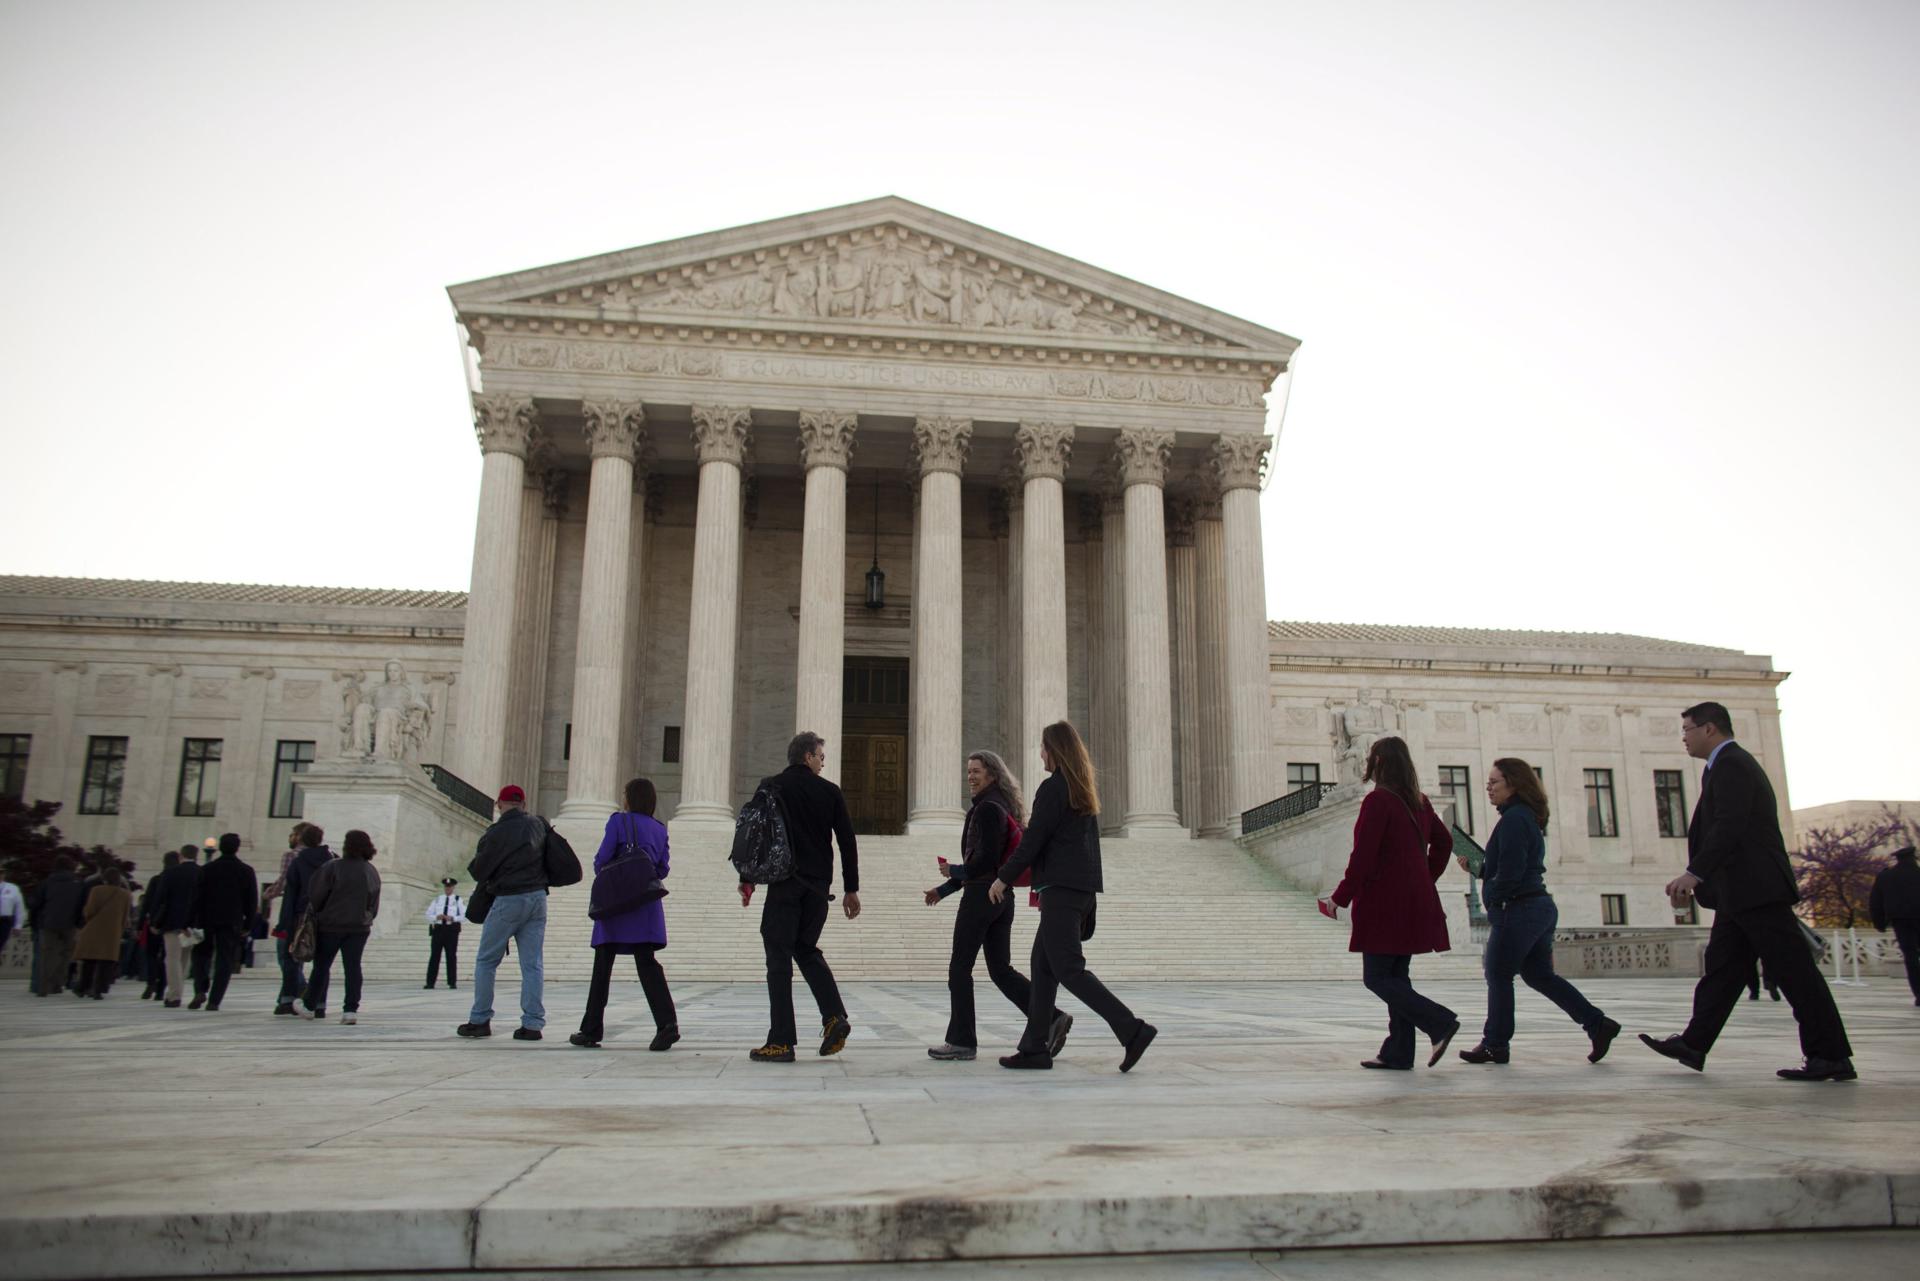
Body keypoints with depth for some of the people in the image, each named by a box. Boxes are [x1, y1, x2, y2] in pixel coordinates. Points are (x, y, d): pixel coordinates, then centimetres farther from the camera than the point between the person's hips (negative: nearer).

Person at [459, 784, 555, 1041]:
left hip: (508, 901, -4)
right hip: (538, 899, 5)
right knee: (532, 965, 4)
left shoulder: (496, 833, -11)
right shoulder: (539, 825, 3)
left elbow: (478, 871, -4)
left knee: (486, 962, 10)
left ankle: (480, 1020, 12)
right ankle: (532, 1023, 1)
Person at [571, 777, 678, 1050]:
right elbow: (662, 869, 9)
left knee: (603, 966, 6)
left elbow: (602, 859, -5)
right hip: (647, 904, 3)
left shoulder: (618, 821, -1)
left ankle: (591, 1030, 13)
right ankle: (667, 1023, -20)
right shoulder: (660, 829, 11)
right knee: (647, 962, -2)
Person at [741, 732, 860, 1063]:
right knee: (807, 950, 19)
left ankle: (781, 1041, -2)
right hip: (818, 886, 3)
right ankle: (835, 1016, 2)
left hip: (784, 884, -3)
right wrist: (851, 889, 11)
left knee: (779, 958, 1)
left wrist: (747, 879, 9)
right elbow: (848, 842, 5)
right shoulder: (830, 792, 6)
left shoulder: (771, 787, 1)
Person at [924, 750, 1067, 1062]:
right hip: (1002, 896, 10)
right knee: (1001, 969, 9)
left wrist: (955, 871, -6)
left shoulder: (988, 808, -13)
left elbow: (985, 859, -21)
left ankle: (961, 1041, 6)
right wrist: (945, 889, 21)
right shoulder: (1002, 807, 18)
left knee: (959, 968, 1)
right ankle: (1051, 1018, -1)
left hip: (981, 895, -10)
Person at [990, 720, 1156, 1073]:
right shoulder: (1086, 789, 15)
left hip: (1061, 888, -9)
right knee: (1043, 964, 12)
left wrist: (1003, 878, -4)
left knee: (1068, 968, -9)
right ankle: (1035, 1047, 13)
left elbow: (1032, 841, -13)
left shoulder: (1052, 788, -11)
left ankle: (1133, 1030, -15)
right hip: (1084, 885, 9)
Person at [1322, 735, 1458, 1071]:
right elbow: (1444, 841, 21)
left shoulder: (1378, 800, -14)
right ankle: (1398, 1053, 12)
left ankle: (1440, 1022, -10)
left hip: (1385, 904, -8)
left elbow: (1363, 857, -18)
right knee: (1397, 977, 11)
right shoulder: (1419, 801, 11)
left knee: (1376, 978, -2)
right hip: (1415, 903, 8)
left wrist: (1340, 898, -11)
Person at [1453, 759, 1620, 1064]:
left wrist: (1490, 901, -8)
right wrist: (1474, 868, 11)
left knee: (1498, 974, 0)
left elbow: (1509, 872, -21)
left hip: (1518, 909, -10)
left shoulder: (1513, 819, -15)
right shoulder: (1528, 818, 16)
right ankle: (1597, 1024, 11)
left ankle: (1494, 1044, 8)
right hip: (1540, 906, 10)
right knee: (1540, 975, 15)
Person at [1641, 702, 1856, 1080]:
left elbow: (1730, 825, -24)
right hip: (1740, 893, 11)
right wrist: (1699, 878, 22)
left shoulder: (1732, 764, -12)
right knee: (1721, 968, 8)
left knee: (1794, 971, -5)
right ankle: (1693, 1045, 10)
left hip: (1757, 889, -11)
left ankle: (1832, 1057, 0)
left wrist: (1693, 873, -28)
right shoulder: (1731, 764, 21)